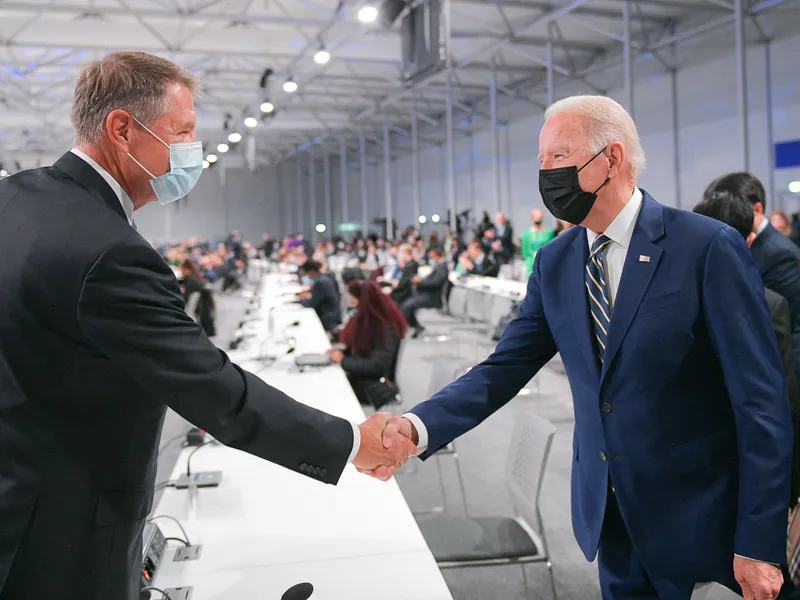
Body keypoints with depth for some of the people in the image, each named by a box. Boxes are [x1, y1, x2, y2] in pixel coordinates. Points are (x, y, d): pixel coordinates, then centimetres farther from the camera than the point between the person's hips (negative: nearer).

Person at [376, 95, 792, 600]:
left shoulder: (709, 247, -15)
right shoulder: (554, 263, 1)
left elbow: (762, 399, -15)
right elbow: (505, 369, -1)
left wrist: (760, 543, -15)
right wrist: (419, 427, -18)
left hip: (700, 518, -4)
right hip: (609, 515, 5)